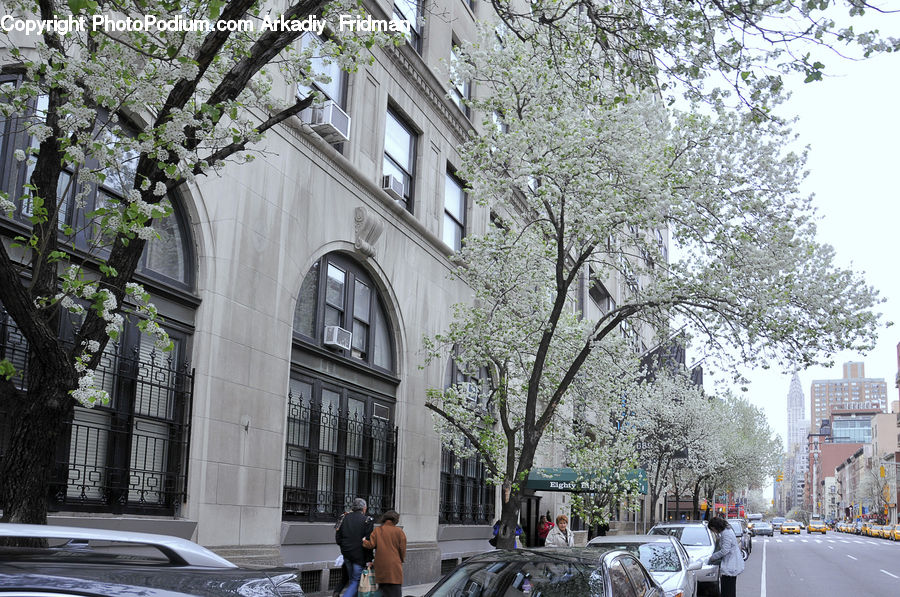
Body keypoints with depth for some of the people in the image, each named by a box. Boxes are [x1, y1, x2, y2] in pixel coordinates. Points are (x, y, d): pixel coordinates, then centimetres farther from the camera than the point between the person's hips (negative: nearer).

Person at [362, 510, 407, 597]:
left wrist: (363, 541, 12)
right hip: (394, 566, -2)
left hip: (381, 566, 3)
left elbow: (371, 545, -7)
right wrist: (402, 559, 15)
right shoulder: (399, 531, -1)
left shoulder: (377, 530, 3)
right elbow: (402, 549, -2)